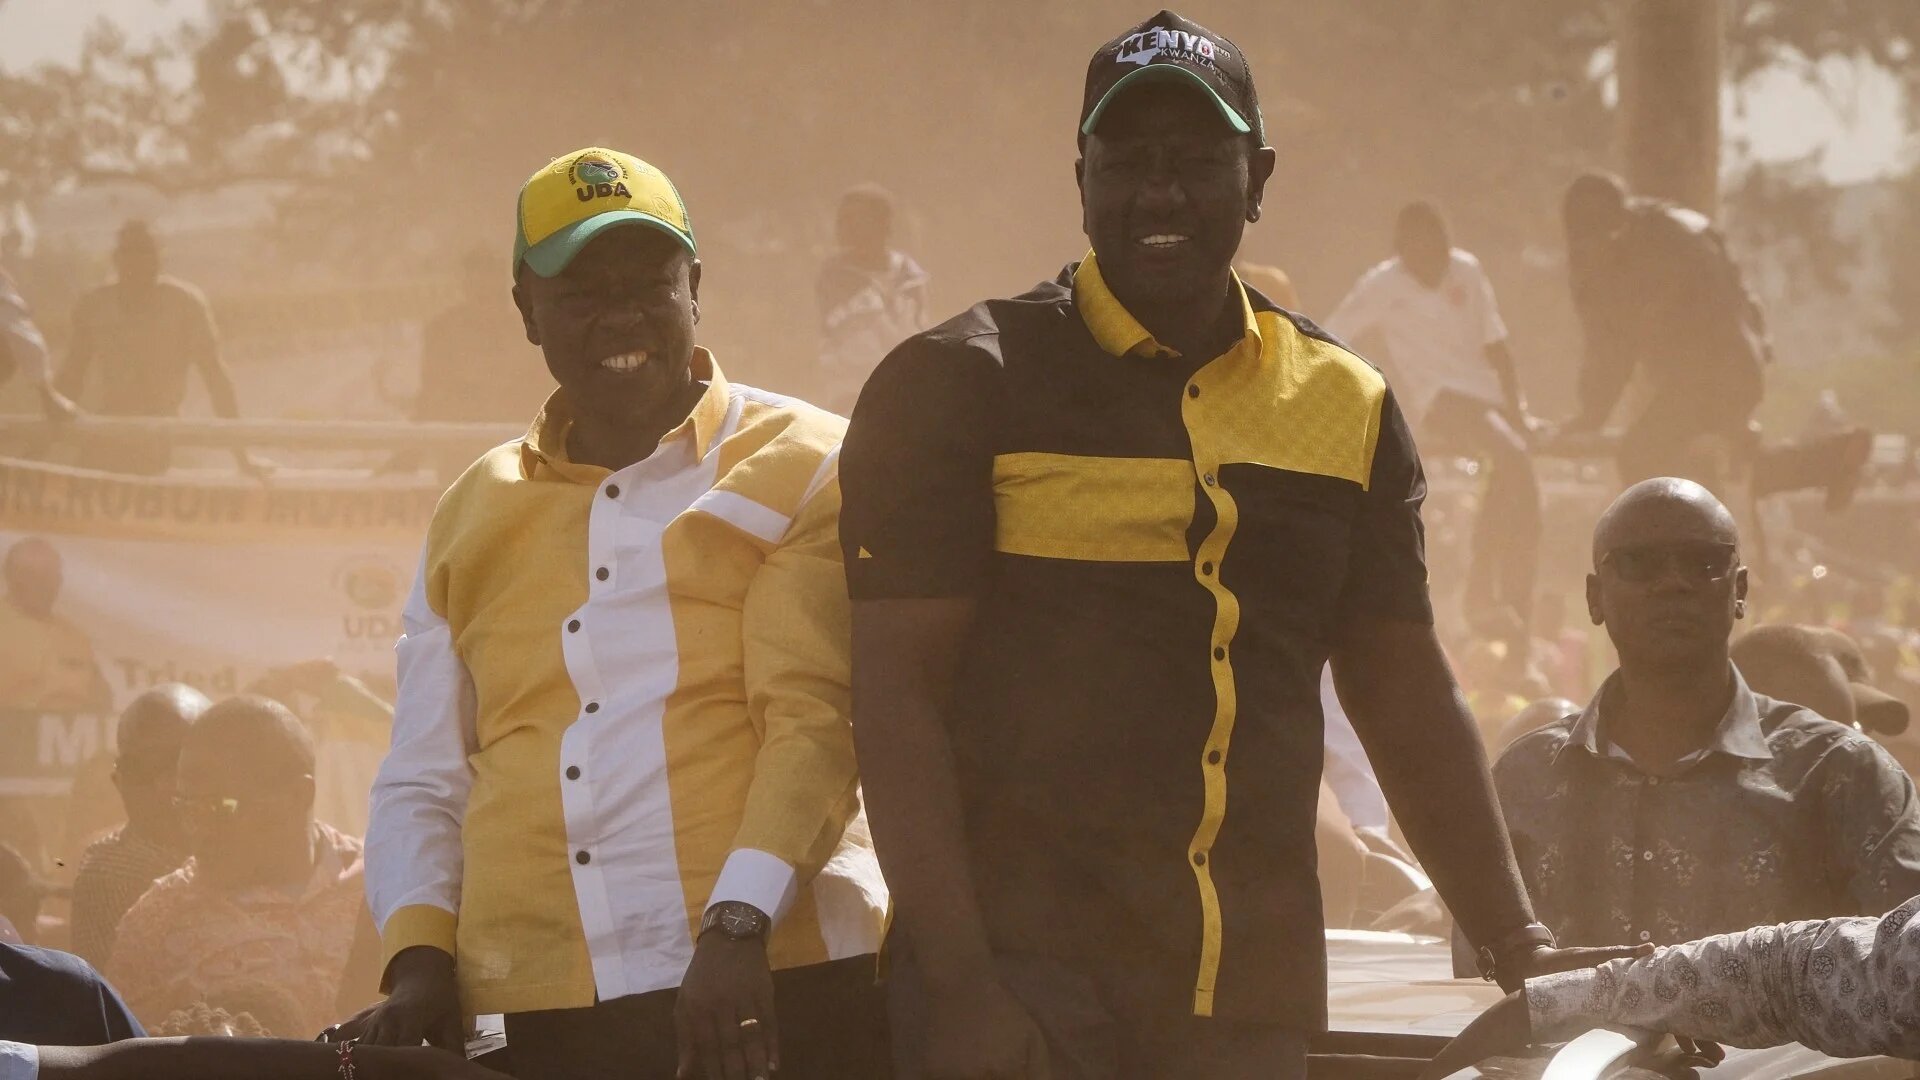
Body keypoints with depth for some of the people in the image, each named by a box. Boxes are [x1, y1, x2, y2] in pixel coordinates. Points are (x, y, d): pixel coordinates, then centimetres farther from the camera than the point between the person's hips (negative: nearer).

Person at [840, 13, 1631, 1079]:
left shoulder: (1345, 408, 13)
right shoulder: (959, 385, -1)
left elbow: (1407, 701, 16)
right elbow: (898, 696, -5)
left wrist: (1521, 951, 7)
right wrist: (960, 986, -13)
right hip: (1023, 987, -4)